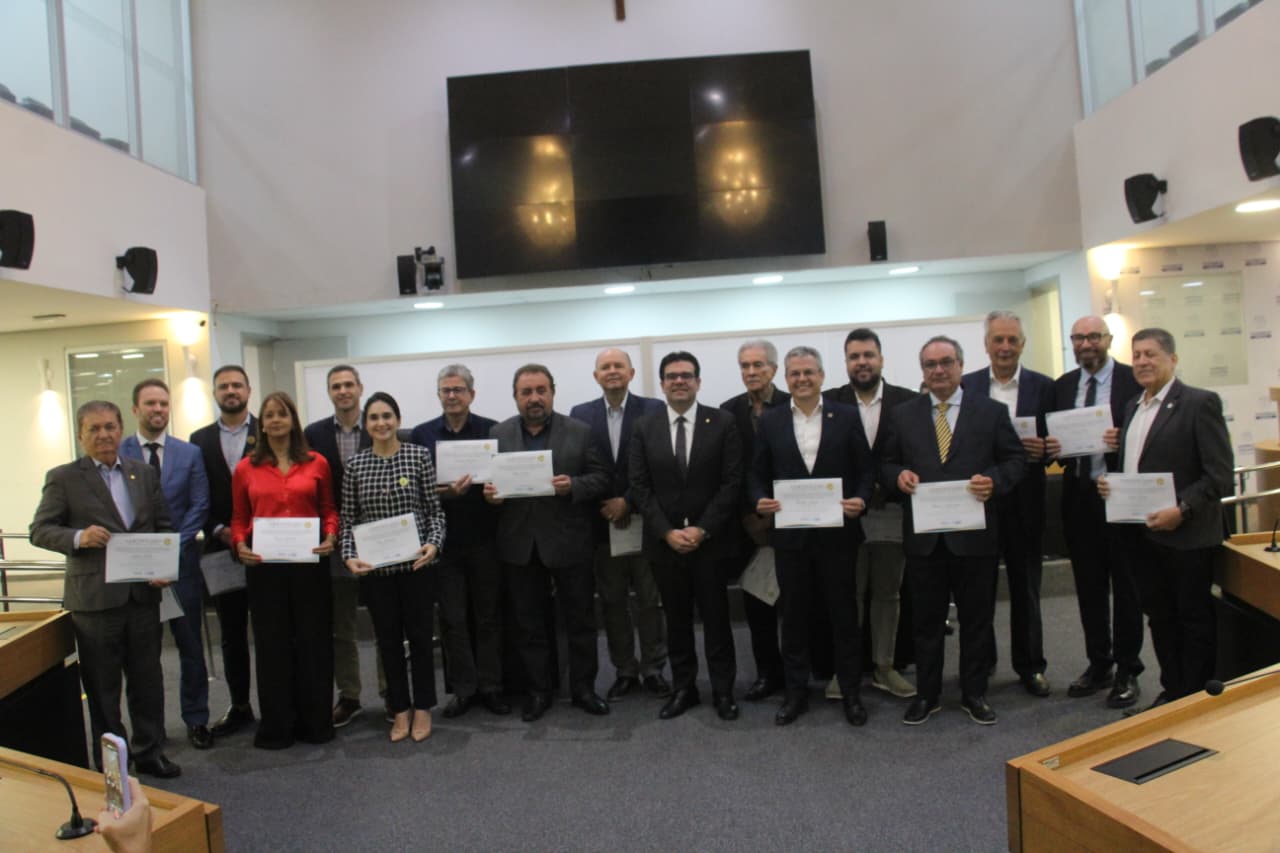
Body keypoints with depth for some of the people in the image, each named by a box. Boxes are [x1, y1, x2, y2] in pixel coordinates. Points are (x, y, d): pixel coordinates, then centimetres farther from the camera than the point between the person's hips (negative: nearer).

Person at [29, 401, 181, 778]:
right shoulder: (63, 478, -2)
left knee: (147, 677, 13)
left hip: (143, 592, 3)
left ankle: (149, 751, 27)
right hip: (94, 597, -3)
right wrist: (78, 537, -23)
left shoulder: (145, 474, 9)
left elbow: (163, 526, 11)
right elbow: (40, 530, -4)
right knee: (102, 686, 9)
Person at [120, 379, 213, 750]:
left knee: (190, 645, 7)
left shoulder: (190, 453, 4)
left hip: (181, 560, 1)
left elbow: (199, 507, -1)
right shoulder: (117, 453, 1)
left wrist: (171, 547, -11)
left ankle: (196, 720, 18)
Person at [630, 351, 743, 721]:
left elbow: (732, 482, -7)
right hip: (664, 541, 2)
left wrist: (702, 529, -13)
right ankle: (683, 688, 24)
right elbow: (639, 486, 0)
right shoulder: (644, 427, 3)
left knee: (716, 618, 7)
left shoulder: (723, 422, -2)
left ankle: (723, 690, 22)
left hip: (711, 539, -2)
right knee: (676, 620, 11)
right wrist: (667, 532, -10)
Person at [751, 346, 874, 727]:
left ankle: (850, 692, 24)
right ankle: (796, 692, 24)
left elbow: (866, 469, 2)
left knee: (844, 613, 9)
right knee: (793, 615, 11)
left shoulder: (847, 417, 1)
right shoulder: (770, 421, 5)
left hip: (837, 533, -1)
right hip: (790, 535, 1)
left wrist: (861, 499, -16)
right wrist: (760, 500, -12)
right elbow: (757, 474, 7)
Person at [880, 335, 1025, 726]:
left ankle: (974, 693, 27)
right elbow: (886, 464, 9)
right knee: (925, 620, 10)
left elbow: (1016, 459, 3)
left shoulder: (992, 412, 4)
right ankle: (926, 694, 24)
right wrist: (899, 475, -13)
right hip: (923, 536, 1)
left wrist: (994, 480, -16)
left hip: (974, 533, -1)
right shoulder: (903, 415, 7)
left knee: (976, 619, 11)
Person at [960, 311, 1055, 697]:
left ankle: (1030, 666, 25)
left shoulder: (1043, 387, 1)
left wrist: (1043, 450, -17)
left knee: (1026, 588, 11)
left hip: (1024, 503, 0)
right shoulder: (966, 386, 2)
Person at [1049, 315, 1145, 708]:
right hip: (1078, 495, 4)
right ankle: (1098, 664, 27)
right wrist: (1051, 446, -10)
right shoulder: (1062, 386, 9)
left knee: (1126, 585, 6)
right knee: (1089, 586, 13)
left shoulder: (1134, 380, -5)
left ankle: (1127, 671, 19)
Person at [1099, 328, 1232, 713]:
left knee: (1194, 620, 6)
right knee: (1159, 617, 15)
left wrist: (1182, 509, -23)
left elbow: (1220, 475, -14)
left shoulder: (1200, 403, -8)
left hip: (1186, 535, -7)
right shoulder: (1132, 407, 13)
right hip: (1141, 533, 7)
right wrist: (1107, 481, 1)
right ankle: (1171, 693, 28)